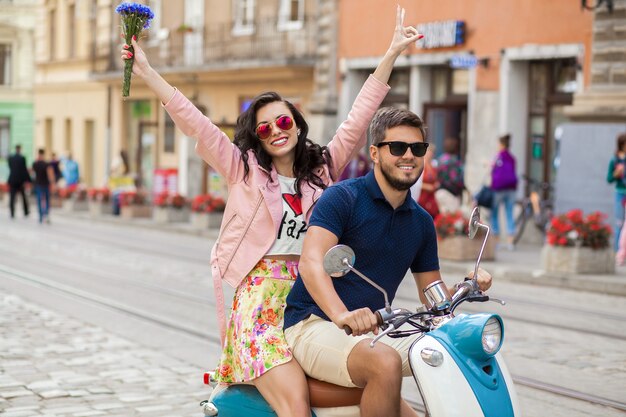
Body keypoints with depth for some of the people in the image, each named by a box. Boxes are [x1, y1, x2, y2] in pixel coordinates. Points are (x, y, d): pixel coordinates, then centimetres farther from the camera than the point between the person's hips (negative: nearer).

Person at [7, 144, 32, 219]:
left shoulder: (10, 158, 2)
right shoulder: (22, 158, -9)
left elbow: (10, 168, 13)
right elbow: (24, 170, -10)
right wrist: (28, 180, -6)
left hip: (12, 179, 2)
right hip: (20, 180, -2)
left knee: (12, 198, 2)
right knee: (24, 197, 14)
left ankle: (12, 214, -5)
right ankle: (26, 213, 17)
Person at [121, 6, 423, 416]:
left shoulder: (324, 168, 14)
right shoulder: (243, 168, 7)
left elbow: (358, 118, 11)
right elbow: (193, 121, 0)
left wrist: (392, 53, 7)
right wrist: (146, 72, -7)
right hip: (259, 300, -4)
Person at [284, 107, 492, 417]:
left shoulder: (421, 221, 13)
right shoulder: (342, 198, -9)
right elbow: (311, 262, -25)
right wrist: (342, 315, -43)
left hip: (373, 332, 7)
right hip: (316, 325, -7)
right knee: (386, 363, -35)